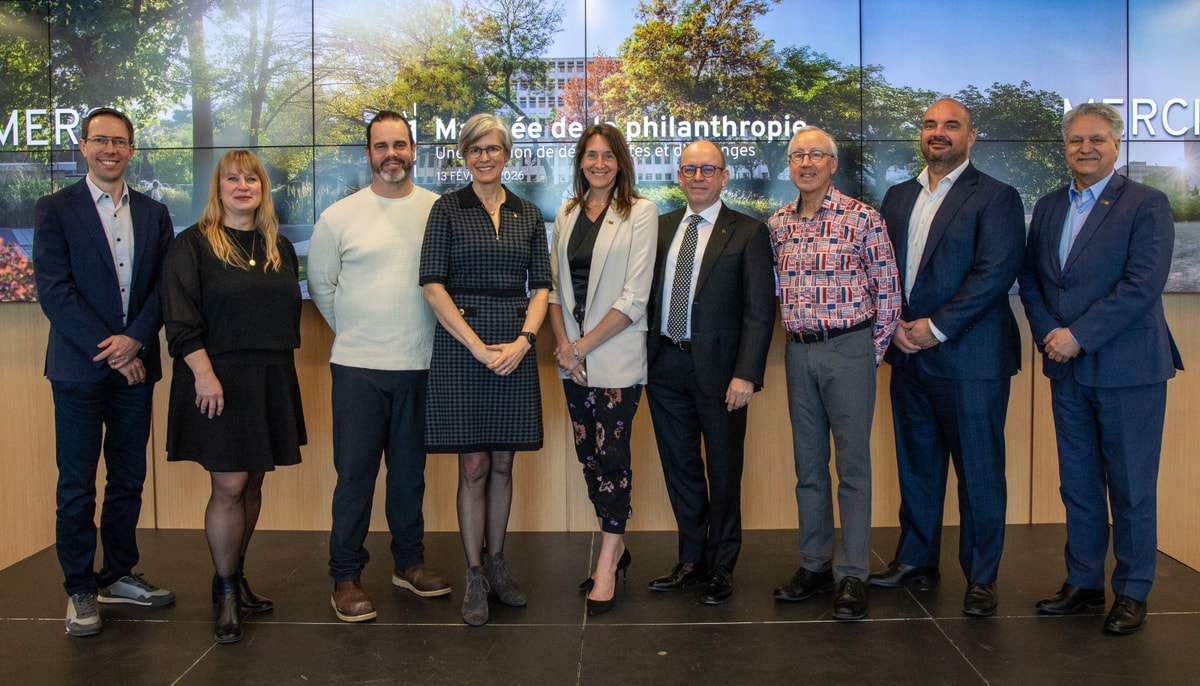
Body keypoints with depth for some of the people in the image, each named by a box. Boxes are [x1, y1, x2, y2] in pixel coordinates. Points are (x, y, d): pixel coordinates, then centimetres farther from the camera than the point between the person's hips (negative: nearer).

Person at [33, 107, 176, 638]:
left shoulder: (153, 214, 10)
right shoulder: (55, 210, -1)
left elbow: (164, 286, 4)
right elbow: (54, 290, -8)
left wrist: (133, 340, -11)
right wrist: (108, 351, -13)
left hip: (134, 364, 4)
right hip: (79, 368, -3)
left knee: (129, 480, 11)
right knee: (77, 486, 4)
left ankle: (118, 574, 25)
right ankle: (80, 590, 15)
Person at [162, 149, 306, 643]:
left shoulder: (280, 248, 13)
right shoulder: (193, 245, -2)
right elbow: (181, 318, -9)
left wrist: (282, 367, 11)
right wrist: (204, 374, -17)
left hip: (272, 379, 5)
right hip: (219, 379, -5)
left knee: (252, 483, 10)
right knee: (229, 487, -5)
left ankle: (236, 578, 24)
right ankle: (225, 593, 7)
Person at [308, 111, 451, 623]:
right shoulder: (339, 216, 2)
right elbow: (320, 284, 11)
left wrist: (422, 332, 4)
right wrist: (354, 331, 10)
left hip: (420, 365, 1)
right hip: (358, 367, -1)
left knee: (410, 471, 13)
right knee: (355, 474, 2)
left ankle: (409, 561, 28)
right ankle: (345, 577, 14)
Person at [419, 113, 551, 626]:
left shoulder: (528, 214, 11)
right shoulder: (447, 209, 1)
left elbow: (541, 285, 9)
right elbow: (432, 284, -6)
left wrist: (523, 340, -8)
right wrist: (478, 345, -13)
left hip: (515, 349, 3)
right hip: (461, 347, -3)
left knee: (503, 465, 10)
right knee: (473, 466, 1)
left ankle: (497, 563, 24)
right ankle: (475, 575, 12)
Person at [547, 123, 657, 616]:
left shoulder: (640, 213, -5)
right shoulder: (566, 214, 11)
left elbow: (635, 297, -11)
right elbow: (555, 285, 11)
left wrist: (584, 345, -12)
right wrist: (562, 344, -3)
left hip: (617, 357, -5)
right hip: (573, 357, 5)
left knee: (612, 454, -5)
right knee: (588, 453, 10)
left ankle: (607, 566, 5)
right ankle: (616, 547, 26)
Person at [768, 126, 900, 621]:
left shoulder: (862, 218, -6)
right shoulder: (777, 224, 8)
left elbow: (887, 289, -3)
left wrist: (873, 350, -3)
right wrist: (798, 335, 10)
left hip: (849, 349, -5)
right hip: (799, 352, 5)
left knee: (852, 465, -1)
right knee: (808, 463, 11)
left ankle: (852, 575, 6)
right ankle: (815, 563, 22)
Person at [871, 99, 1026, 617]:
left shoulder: (996, 198, -4)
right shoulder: (898, 197, 15)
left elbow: (996, 272, -14)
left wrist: (935, 327, -15)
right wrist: (895, 324, -3)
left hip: (969, 357, -5)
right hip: (908, 355, 6)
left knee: (979, 471, 3)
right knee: (916, 463, 15)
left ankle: (981, 576, 16)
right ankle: (916, 559, 29)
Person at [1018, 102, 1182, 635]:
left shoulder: (1147, 205, -6)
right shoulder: (1048, 207, 12)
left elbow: (1143, 285, -16)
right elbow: (1029, 277, 12)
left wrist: (1077, 335, -17)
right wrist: (1048, 333, -4)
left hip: (1128, 369, -5)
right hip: (1068, 370, 5)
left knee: (1131, 487, 5)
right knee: (1077, 484, 13)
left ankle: (1132, 593, 19)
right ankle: (1083, 583, 25)